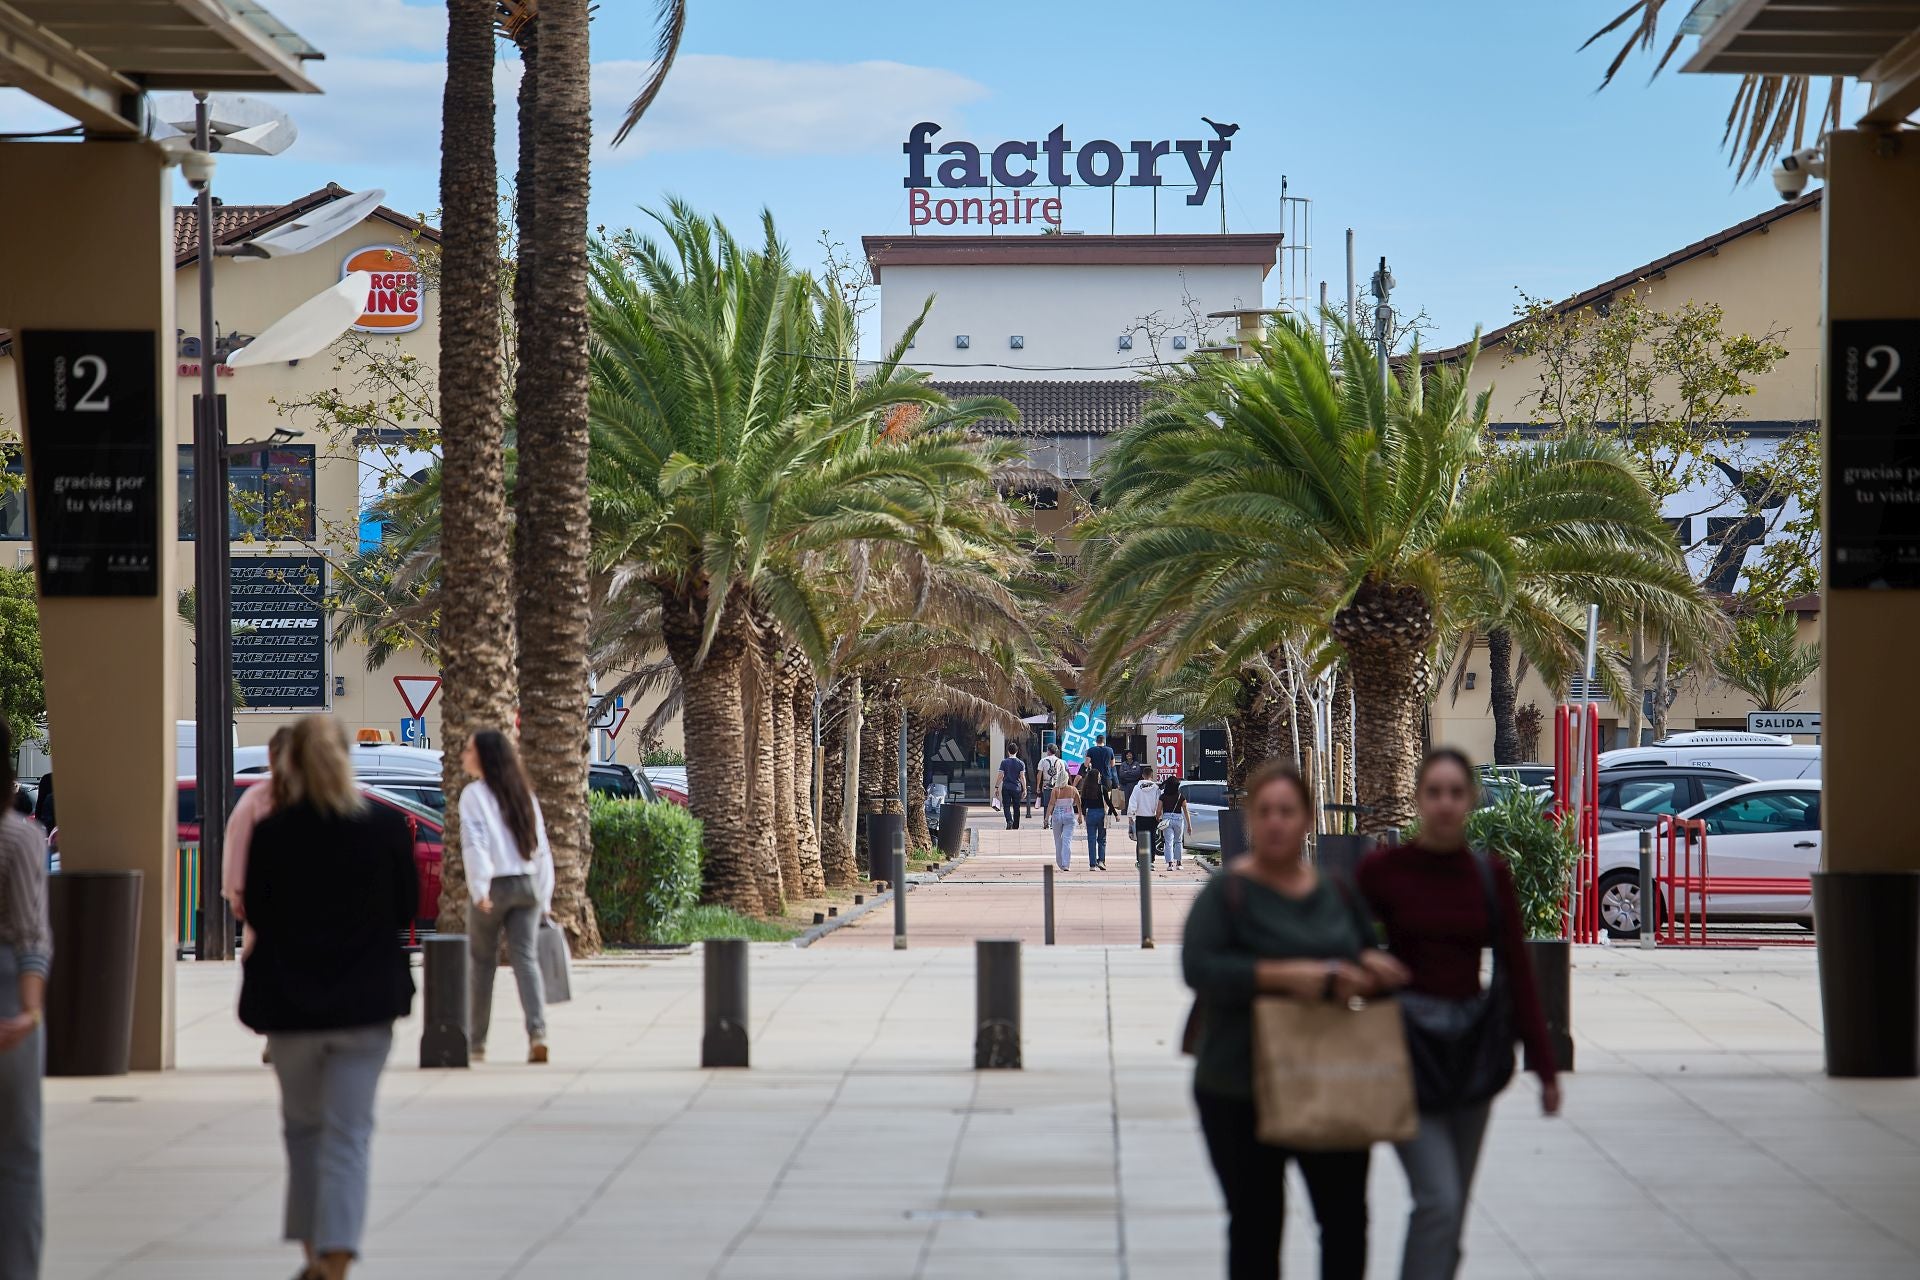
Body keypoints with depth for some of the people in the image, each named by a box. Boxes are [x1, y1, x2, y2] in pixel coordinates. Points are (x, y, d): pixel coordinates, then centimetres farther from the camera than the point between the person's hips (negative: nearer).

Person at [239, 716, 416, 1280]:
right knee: (348, 1134, 1)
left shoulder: (271, 833, -10)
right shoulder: (386, 826, -7)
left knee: (303, 1127, 19)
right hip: (366, 1001, 0)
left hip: (289, 1001, 0)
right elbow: (406, 908, 3)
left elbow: (255, 912, 0)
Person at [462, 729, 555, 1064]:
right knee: (526, 958, 0)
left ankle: (477, 1044, 15)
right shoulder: (524, 794, 13)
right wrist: (544, 898, 15)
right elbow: (541, 848, 12)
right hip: (528, 884, 4)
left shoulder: (474, 794, -5)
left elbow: (475, 844, -16)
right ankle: (537, 1031, -20)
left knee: (483, 962, 8)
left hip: (495, 886, -4)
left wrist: (479, 889, -20)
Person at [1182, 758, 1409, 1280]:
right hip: (1240, 1094, -4)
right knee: (1256, 1224, 3)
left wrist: (1371, 968, -2)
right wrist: (1284, 975, -28)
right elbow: (1199, 968, -20)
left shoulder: (1337, 894, 10)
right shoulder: (1226, 894, -6)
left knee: (1347, 1216, 1)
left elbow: (1372, 956, 23)